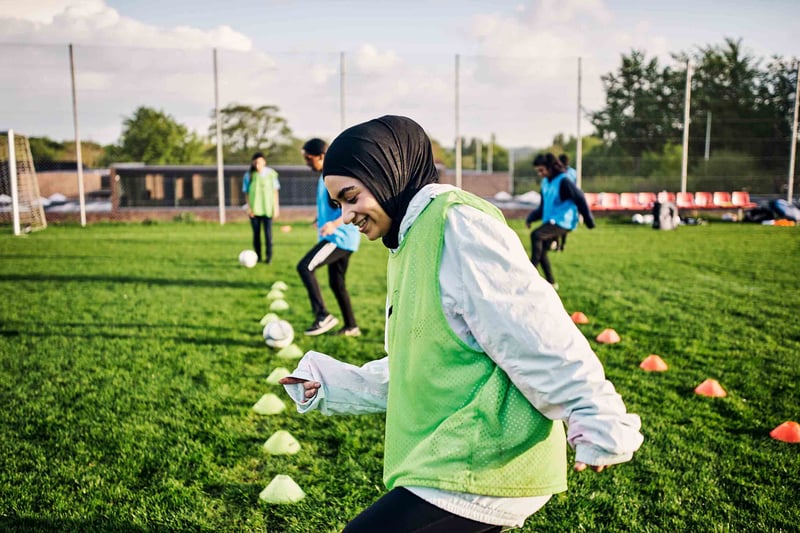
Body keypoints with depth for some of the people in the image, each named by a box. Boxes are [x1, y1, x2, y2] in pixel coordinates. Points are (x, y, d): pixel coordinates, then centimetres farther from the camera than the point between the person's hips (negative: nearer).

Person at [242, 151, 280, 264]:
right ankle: (258, 256, 15)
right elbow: (246, 192, 4)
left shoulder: (271, 174, -4)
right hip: (254, 208, 1)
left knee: (268, 233, -2)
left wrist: (276, 207, 1)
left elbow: (275, 190, 2)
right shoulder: (249, 175, -1)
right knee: (256, 233, 6)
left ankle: (269, 256, 7)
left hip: (267, 208, -1)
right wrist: (248, 207, -4)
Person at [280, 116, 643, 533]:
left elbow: (532, 332, -20)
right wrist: (330, 384, 17)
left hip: (487, 466, -9)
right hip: (456, 464, 9)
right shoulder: (408, 246, 17)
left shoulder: (455, 222, -12)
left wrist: (597, 420, -21)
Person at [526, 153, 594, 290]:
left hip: (563, 222, -9)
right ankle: (551, 283, 22)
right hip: (550, 221, 9)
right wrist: (531, 218, 6)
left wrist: (589, 221, -9)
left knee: (536, 235, -28)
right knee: (542, 252, 9)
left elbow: (580, 200, -11)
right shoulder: (545, 182, 13)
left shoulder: (563, 181, -13)